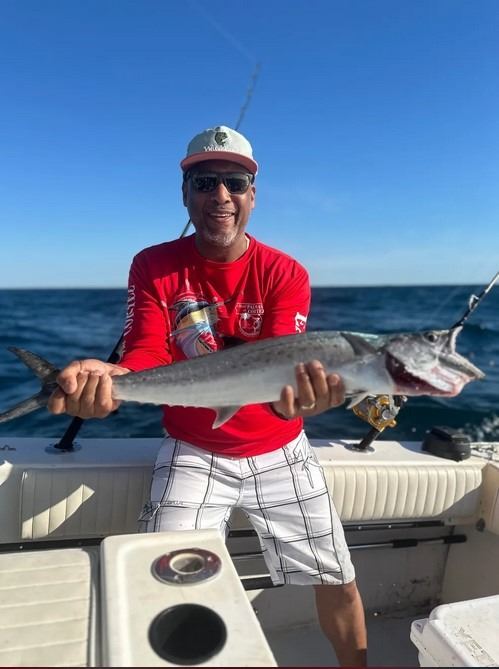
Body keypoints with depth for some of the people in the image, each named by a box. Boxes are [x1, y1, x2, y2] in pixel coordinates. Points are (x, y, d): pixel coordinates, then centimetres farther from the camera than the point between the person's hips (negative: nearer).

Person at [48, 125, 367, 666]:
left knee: (338, 582, 9)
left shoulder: (285, 273, -9)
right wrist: (107, 378, -40)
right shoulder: (153, 267, -8)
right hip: (193, 452, 0)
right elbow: (144, 358, -16)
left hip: (279, 452, 1)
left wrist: (295, 394, -45)